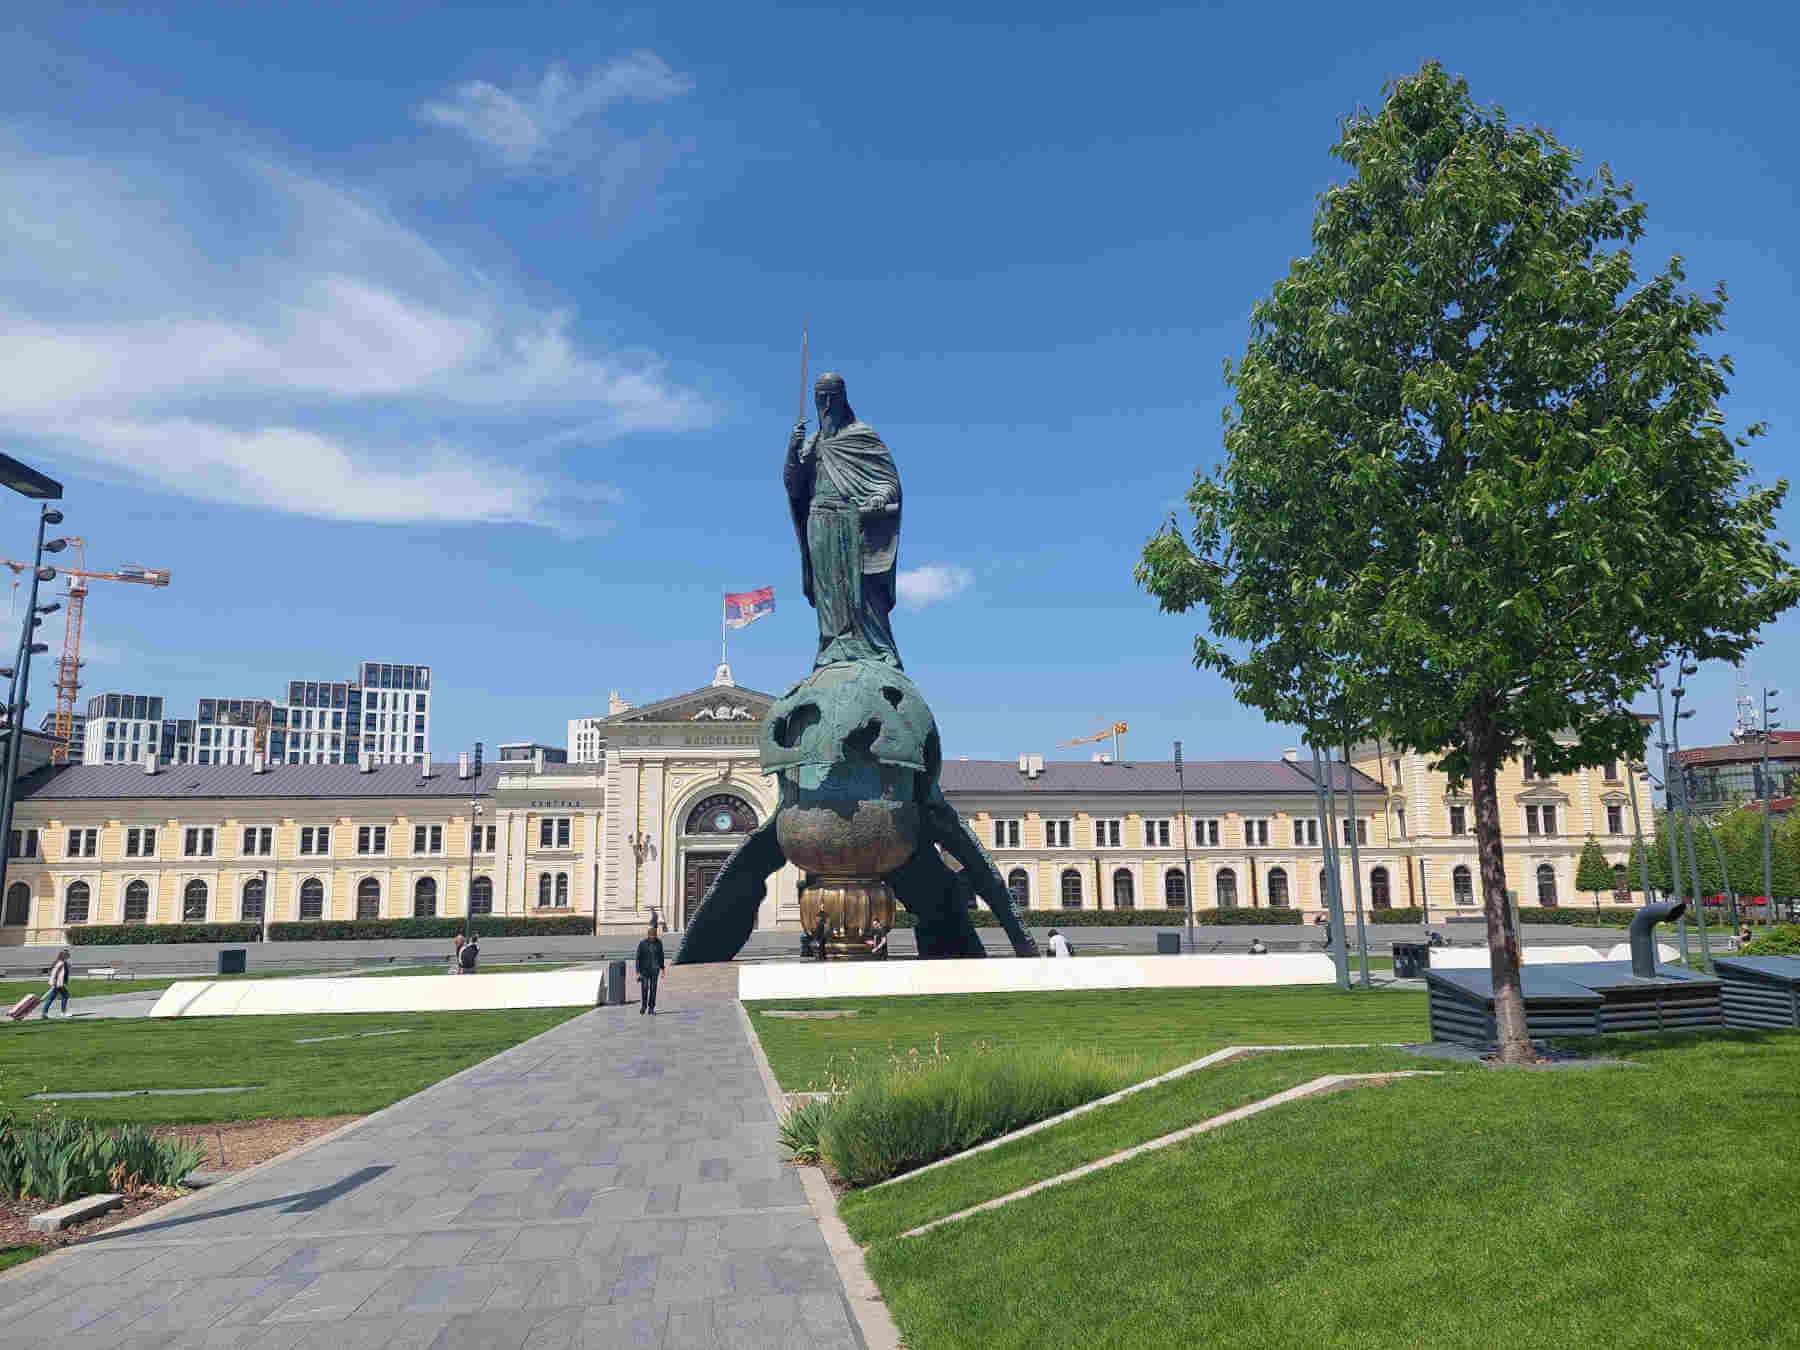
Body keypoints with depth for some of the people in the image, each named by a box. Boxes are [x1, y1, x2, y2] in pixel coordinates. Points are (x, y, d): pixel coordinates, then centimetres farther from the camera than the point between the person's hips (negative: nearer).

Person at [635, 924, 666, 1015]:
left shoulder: (659, 942, 2)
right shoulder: (642, 943, -8)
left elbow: (661, 956, 11)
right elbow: (638, 958, -5)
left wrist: (662, 969, 9)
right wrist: (638, 972, -8)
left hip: (655, 970, 2)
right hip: (644, 970, -2)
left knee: (653, 989, 1)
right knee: (644, 988, -9)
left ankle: (651, 1009, 8)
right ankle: (643, 1006, 13)